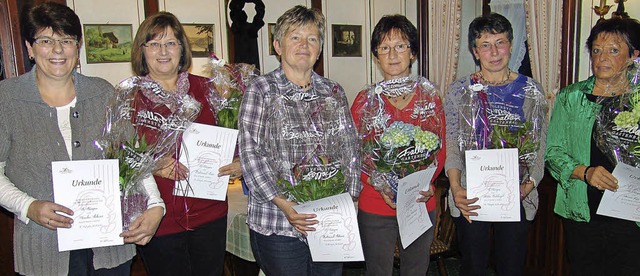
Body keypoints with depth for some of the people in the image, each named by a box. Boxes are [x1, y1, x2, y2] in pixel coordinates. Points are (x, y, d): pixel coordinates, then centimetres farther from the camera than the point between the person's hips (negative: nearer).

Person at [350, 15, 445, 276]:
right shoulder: (366, 100, -3)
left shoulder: (430, 96, 3)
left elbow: (441, 149, 7)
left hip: (421, 204, 2)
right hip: (375, 206, -2)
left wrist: (429, 182, -10)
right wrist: (379, 185, -16)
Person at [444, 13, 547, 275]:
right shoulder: (459, 91, -1)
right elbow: (451, 146, -3)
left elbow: (541, 146, 5)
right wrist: (456, 188, -18)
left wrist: (530, 184, -11)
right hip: (471, 197, -1)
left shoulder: (532, 92, 3)